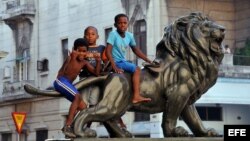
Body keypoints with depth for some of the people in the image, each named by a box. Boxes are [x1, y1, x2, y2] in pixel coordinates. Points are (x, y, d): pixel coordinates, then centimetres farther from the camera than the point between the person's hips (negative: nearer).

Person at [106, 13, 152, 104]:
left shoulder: (129, 35, 5)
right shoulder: (113, 34, -14)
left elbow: (135, 50, 18)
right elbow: (108, 51, -20)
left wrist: (148, 61, 14)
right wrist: (114, 67, -28)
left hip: (123, 61, 8)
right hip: (116, 62, -8)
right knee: (136, 69, -17)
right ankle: (136, 96, -19)